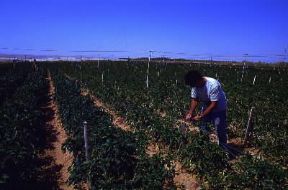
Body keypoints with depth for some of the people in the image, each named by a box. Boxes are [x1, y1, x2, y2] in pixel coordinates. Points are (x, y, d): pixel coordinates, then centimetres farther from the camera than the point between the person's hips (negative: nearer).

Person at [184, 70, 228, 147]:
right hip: (206, 107, 6)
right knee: (203, 128, 10)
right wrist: (190, 112, -23)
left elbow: (214, 104, -31)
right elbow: (194, 99, -8)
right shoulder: (195, 85, -17)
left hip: (218, 108, -6)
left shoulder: (213, 85, -35)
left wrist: (201, 116, -33)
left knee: (220, 129, -4)